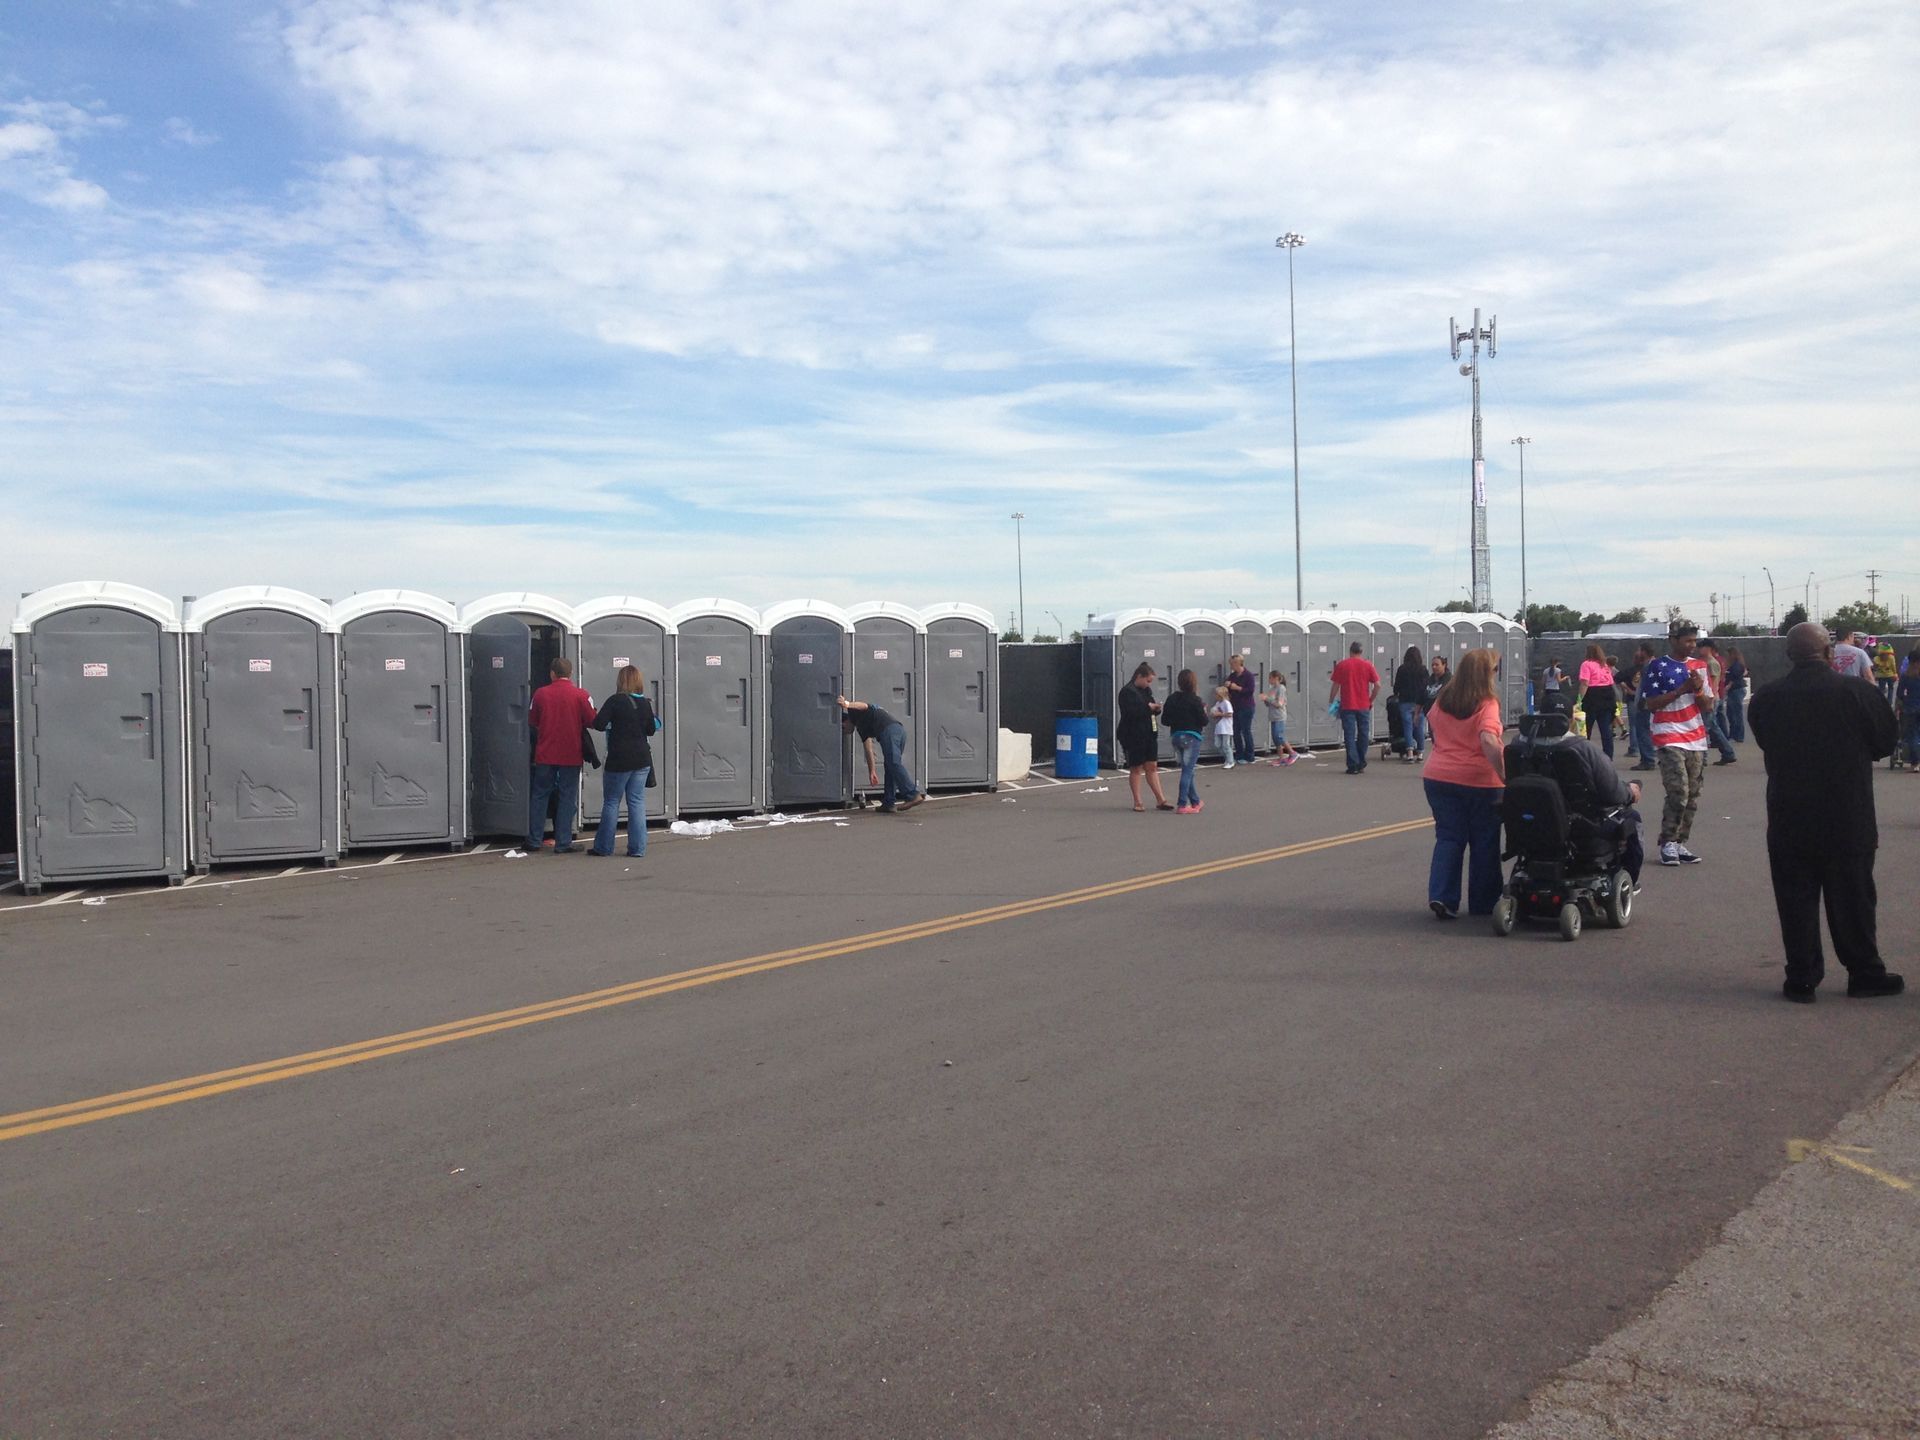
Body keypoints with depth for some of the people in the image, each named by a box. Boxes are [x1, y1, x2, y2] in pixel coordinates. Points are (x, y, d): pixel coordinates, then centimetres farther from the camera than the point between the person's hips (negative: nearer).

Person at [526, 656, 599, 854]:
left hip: (545, 755, 2)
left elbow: (531, 723, 6)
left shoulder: (541, 693, -2)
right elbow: (592, 722, -7)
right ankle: (562, 843, 4)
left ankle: (534, 841, 15)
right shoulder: (581, 695, -9)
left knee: (539, 796, 12)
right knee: (567, 798, 5)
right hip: (571, 756, -2)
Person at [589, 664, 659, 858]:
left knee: (611, 802, 6)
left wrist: (611, 725, 3)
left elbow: (598, 724, -17)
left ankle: (603, 847, 11)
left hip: (619, 760, -4)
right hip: (642, 760, 4)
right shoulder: (646, 703, 3)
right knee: (637, 802, 7)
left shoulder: (615, 701, -11)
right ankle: (637, 848, 4)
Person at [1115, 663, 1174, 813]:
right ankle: (1137, 802, 9)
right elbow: (1130, 712, -23)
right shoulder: (1127, 692, -12)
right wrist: (1148, 707, -19)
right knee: (1136, 768, 2)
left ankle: (1160, 800, 7)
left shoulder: (1146, 690, 12)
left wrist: (1155, 709, -2)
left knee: (1152, 767, 6)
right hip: (1133, 736, -7)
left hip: (1148, 734, 7)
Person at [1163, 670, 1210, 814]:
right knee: (1188, 771, -4)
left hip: (1177, 737, 6)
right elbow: (1203, 721, -11)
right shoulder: (1194, 700, -13)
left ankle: (1195, 802, 27)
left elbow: (1165, 720, 4)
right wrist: (1204, 712, 8)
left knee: (1187, 770, 16)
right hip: (1192, 737, -6)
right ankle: (1182, 805, -8)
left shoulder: (1171, 699, 2)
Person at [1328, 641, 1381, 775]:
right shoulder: (1368, 665, 1)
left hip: (1347, 706, -1)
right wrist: (1371, 700, 9)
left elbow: (1336, 686, -2)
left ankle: (1353, 765, -5)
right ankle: (1361, 764, 18)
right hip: (1363, 706, 1)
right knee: (1363, 735, 13)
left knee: (1349, 735, 0)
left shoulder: (1341, 665, -2)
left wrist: (1331, 701, 10)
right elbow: (1377, 685, -2)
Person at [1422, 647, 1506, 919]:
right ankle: (1483, 903, 18)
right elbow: (1489, 741, -27)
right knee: (1484, 843, 10)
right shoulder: (1487, 704, -14)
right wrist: (1504, 775, -25)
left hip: (1438, 777, 5)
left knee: (1448, 838, 10)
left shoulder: (1443, 701, 4)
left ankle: (1441, 897, -5)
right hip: (1479, 781, -4)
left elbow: (1431, 726, 21)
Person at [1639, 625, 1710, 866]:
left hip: (1696, 740, 6)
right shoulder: (1657, 667, -3)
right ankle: (1667, 844, -3)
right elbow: (1649, 704, -9)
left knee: (1692, 797, 4)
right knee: (1678, 793, -14)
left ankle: (1680, 843, 11)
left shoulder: (1698, 666, 13)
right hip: (1669, 740, -6)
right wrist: (1682, 689, -15)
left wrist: (1699, 689, -7)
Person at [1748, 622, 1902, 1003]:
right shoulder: (1858, 692, -11)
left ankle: (1802, 979, 11)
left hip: (1788, 820, 1)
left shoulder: (1766, 698, -6)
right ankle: (1864, 974, 21)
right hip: (1849, 819, -1)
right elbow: (1885, 743, 2)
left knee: (1796, 900, 8)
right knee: (1852, 899, 11)